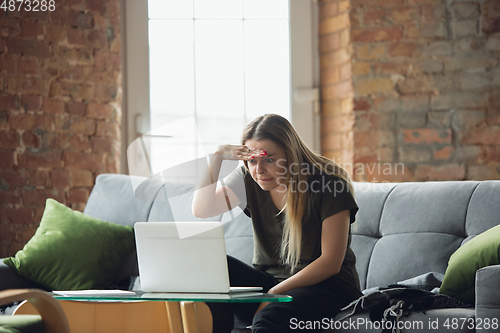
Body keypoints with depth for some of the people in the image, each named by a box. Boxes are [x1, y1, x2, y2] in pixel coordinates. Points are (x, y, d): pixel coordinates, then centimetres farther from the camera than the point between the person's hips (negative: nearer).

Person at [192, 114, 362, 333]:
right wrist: (217, 157, -16)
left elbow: (331, 263, -13)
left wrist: (274, 293, -20)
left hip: (324, 287, -6)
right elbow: (202, 210, -5)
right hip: (267, 280, 6)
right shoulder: (249, 180, 4)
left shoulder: (328, 183, -11)